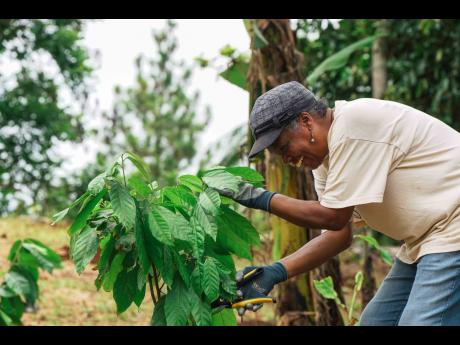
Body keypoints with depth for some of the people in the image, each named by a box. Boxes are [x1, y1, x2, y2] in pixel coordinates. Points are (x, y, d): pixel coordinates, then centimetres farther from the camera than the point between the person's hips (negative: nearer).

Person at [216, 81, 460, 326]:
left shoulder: (353, 123, -20)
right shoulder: (324, 160, 8)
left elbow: (334, 217, -19)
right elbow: (339, 234, 7)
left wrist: (262, 199, -10)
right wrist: (275, 272, -3)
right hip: (425, 240, 10)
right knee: (376, 321, 10)